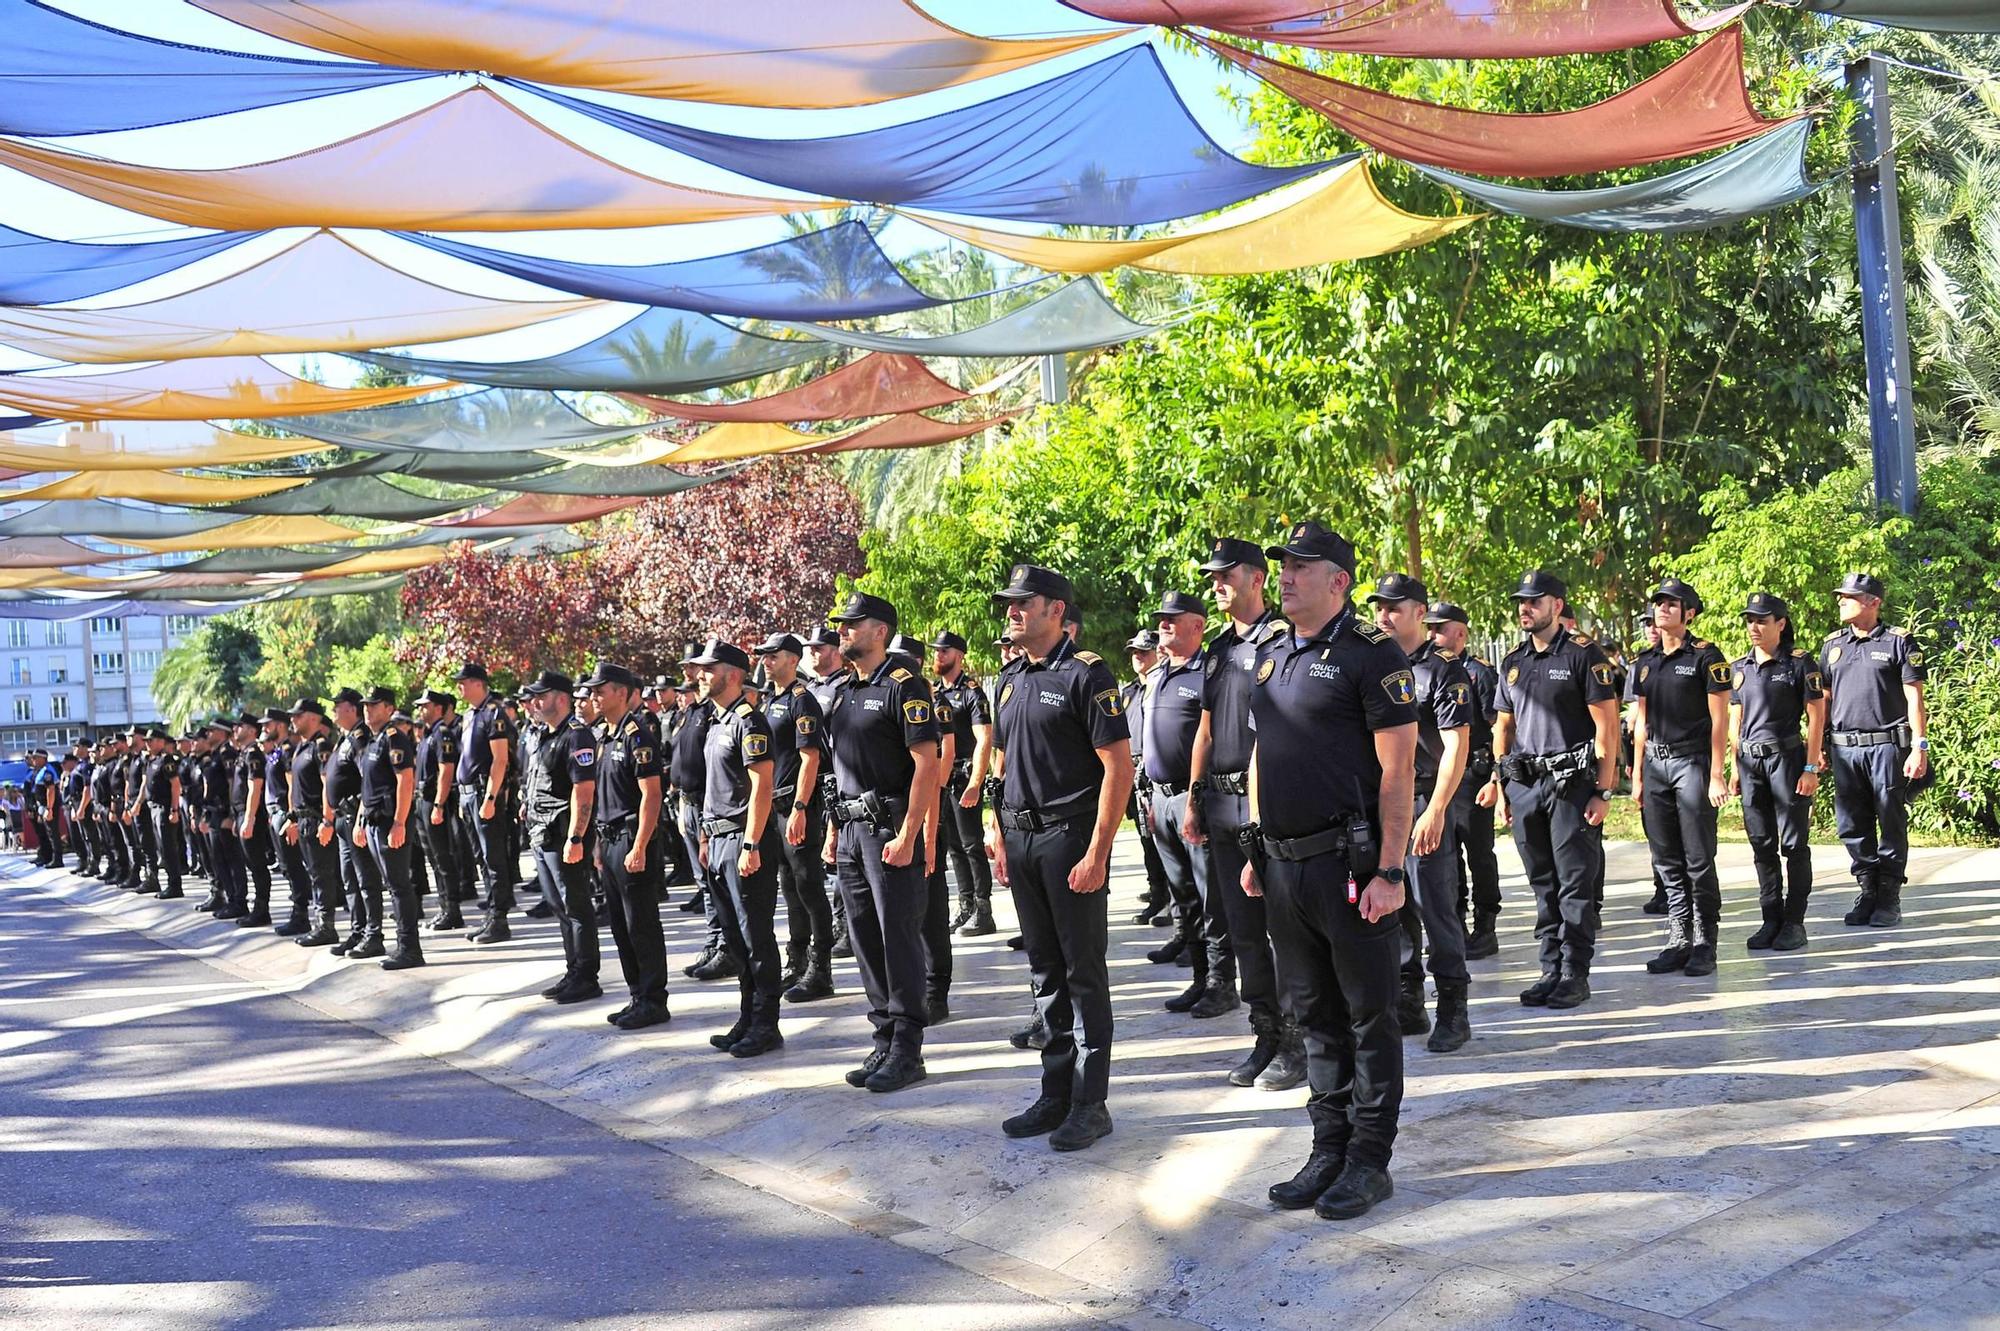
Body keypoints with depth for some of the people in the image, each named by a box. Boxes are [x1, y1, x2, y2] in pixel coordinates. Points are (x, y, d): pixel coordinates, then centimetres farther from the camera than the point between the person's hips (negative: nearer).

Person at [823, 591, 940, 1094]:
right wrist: (834, 828, 16)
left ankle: (907, 1052, 3)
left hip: (889, 829, -8)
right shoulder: (841, 689, 14)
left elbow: (927, 763, -16)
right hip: (850, 828, 8)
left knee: (899, 938, -4)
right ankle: (884, 1042, 20)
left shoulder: (903, 685, -10)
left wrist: (907, 836, -21)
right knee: (865, 939, 11)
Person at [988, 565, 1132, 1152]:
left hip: (1070, 837, -7)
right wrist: (998, 832, 12)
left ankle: (1090, 1103, 9)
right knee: (1046, 970, 13)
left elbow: (1119, 766, -15)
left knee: (1084, 972, 0)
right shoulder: (1011, 678, 13)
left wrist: (1097, 852, -19)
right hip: (1021, 839, 7)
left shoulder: (1086, 673, -10)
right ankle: (1056, 1093, 23)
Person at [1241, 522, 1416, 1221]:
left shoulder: (1371, 653, -9)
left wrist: (1389, 871, -18)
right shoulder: (1271, 656, 14)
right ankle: (1328, 1151, 24)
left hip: (1349, 865, -7)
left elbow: (1398, 767, -13)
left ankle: (1369, 1162, 14)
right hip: (1284, 867, 7)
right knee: (1314, 1015, 14)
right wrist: (1257, 852, 16)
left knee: (1368, 1016, 4)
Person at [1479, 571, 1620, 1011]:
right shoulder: (1513, 662, 14)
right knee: (1543, 885, 10)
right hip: (1523, 783, 6)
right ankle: (1551, 971, 17)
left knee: (1575, 885, -3)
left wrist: (1602, 792, -12)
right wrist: (1499, 783, 12)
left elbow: (1606, 727, -7)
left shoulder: (1583, 655, -4)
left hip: (1572, 783, -6)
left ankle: (1575, 975, 4)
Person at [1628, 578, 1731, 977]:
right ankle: (1679, 941, 14)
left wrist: (1716, 775, -12)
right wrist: (1637, 775, 13)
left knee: (1698, 859, -4)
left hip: (1692, 762, -6)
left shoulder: (1706, 656, -4)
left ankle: (1705, 945, 4)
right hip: (1655, 764, 6)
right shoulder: (1645, 661, 13)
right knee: (1666, 860, 7)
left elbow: (1719, 719, -7)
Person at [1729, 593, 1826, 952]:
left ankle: (1794, 923, 6)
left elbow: (1816, 717, -6)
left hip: (1787, 757, -5)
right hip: (1751, 761, 5)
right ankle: (1771, 919, 16)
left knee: (1793, 844, -1)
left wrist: (1810, 769, -11)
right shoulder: (1739, 668, 12)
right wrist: (1735, 767, 13)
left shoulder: (1800, 663, -4)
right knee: (1761, 844, 8)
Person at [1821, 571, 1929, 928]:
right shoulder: (1832, 644, 13)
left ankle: (1890, 898, 8)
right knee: (1852, 825, 6)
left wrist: (1920, 748, -10)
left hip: (1887, 746, -4)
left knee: (1892, 823, 1)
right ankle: (1868, 891, 17)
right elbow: (1823, 699, 16)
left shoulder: (1898, 641, 0)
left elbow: (1914, 698, -3)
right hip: (1845, 748, 4)